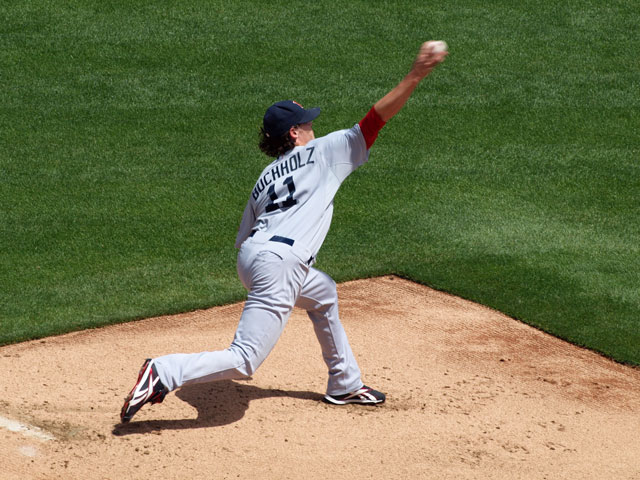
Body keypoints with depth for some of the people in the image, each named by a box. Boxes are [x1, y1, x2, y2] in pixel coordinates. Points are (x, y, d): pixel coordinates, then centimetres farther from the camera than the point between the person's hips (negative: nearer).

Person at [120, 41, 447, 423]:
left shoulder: (264, 180, 24)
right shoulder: (322, 151, 9)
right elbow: (375, 119, 4)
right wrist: (415, 76, 4)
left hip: (250, 258, 9)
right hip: (279, 264, -9)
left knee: (324, 295, 34)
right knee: (243, 362, -12)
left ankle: (345, 385, 40)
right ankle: (163, 373, -24)